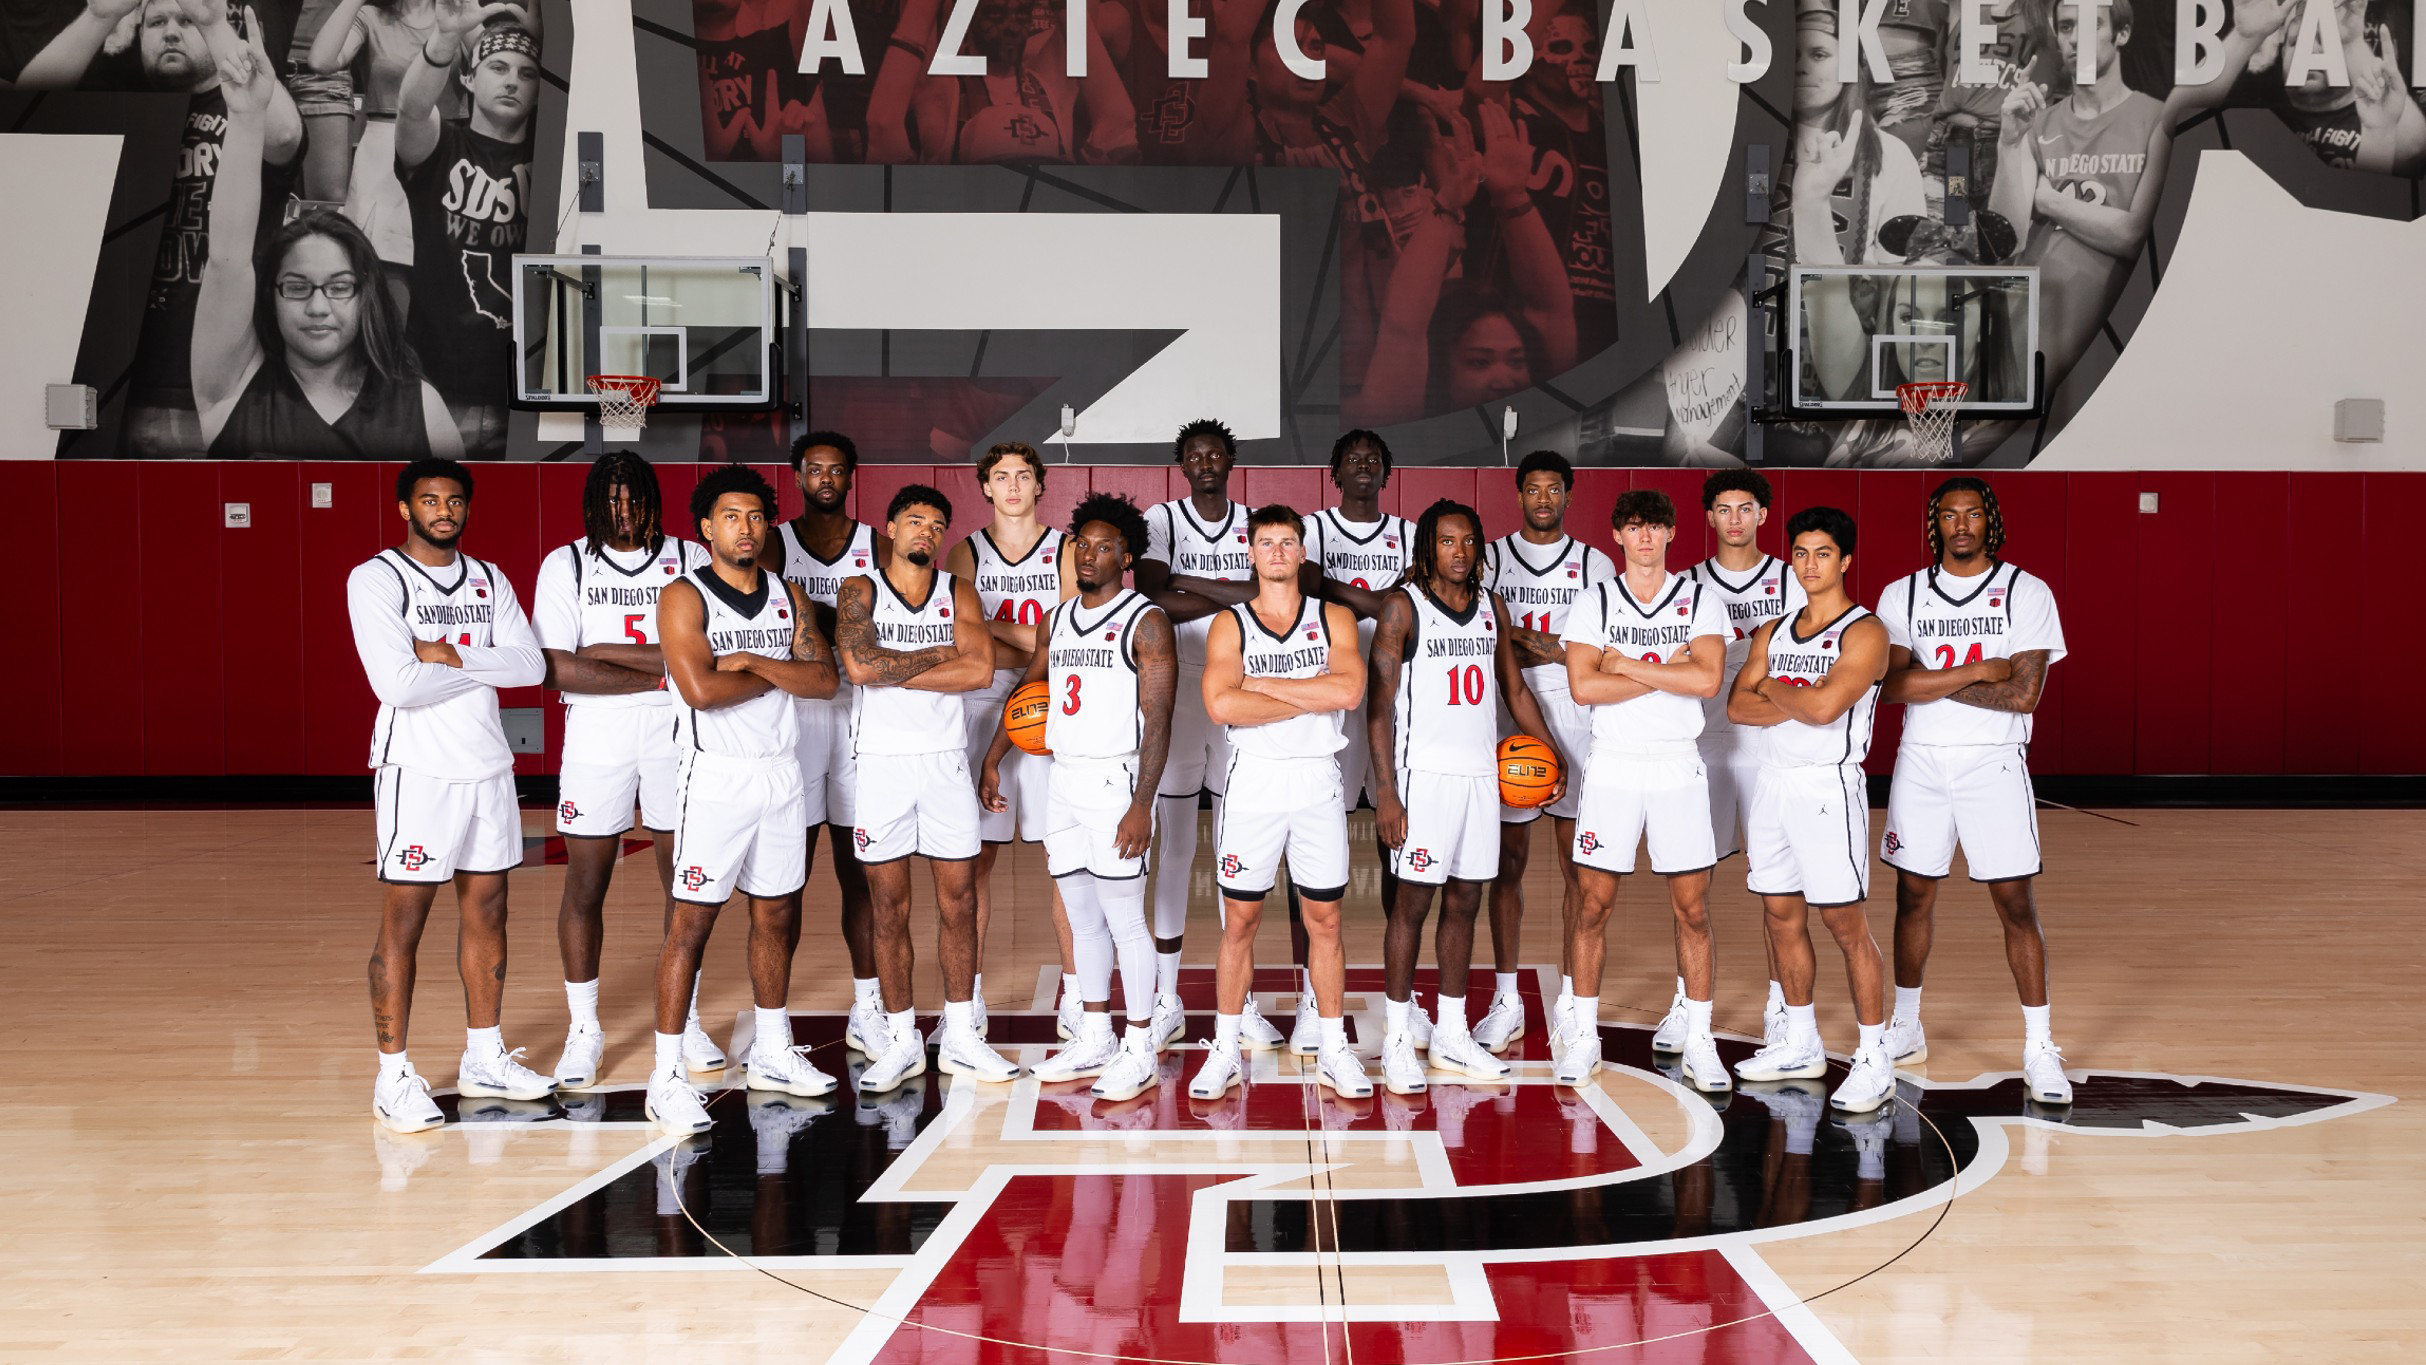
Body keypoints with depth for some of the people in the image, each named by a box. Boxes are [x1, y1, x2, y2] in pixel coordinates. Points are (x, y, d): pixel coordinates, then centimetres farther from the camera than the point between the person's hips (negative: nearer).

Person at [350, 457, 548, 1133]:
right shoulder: (376, 579, -8)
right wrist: (484, 665, -9)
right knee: (403, 924, -3)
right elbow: (397, 682, -20)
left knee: (486, 911, 12)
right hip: (418, 770, -6)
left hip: (488, 766, 6)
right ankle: (393, 1077, 3)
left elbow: (531, 665, -2)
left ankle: (483, 1057, 24)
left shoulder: (489, 581, 11)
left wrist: (451, 656, -14)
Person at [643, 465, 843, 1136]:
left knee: (777, 915, 14)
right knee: (692, 921, -6)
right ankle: (666, 1076, -3)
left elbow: (824, 678, 0)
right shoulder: (684, 596, -8)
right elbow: (701, 688, -21)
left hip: (781, 773, 6)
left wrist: (752, 662, -14)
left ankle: (772, 1053, 28)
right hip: (717, 775, -6)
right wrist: (779, 676, -8)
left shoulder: (788, 597, 10)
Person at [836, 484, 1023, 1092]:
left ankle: (960, 1036, 13)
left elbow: (981, 669, -8)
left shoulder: (958, 594, 7)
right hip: (880, 761, -2)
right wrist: (940, 654, -8)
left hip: (945, 759, 2)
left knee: (958, 901, 4)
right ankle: (901, 1042, 11)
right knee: (889, 907, 3)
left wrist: (892, 671, -11)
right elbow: (860, 665, -16)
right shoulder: (859, 591, 1)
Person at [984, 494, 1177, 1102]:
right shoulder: (1058, 619, 13)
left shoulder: (1145, 622, -7)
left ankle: (1140, 1051, 4)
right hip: (1061, 779, 7)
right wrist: (993, 760, 18)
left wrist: (1142, 804, -19)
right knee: (1083, 922, 12)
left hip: (1115, 780, -7)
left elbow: (1158, 720, -12)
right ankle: (1094, 1039, 21)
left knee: (1125, 922, -4)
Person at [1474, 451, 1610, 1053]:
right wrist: (1530, 643, -12)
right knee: (1507, 863, 3)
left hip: (1576, 725, 0)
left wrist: (1555, 651, -12)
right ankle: (1506, 1002, 10)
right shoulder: (1491, 559, 7)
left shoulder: (1595, 565, 7)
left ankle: (1571, 998, 10)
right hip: (1508, 725, 0)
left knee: (1577, 864, 2)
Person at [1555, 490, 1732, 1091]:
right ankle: (1583, 1036, 12)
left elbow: (1707, 679, -13)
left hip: (1679, 766, 0)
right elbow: (1583, 687, -11)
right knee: (1593, 904, 1)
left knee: (1692, 908, 2)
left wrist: (1625, 664, -13)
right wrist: (1666, 670, -11)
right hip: (1612, 765, 0)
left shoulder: (1701, 601, 3)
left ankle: (1698, 1042, 11)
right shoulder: (1593, 605, 3)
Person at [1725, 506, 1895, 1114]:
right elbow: (1738, 705, 2)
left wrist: (1774, 689, -5)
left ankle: (1875, 1060, 1)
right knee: (1782, 915, 12)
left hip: (1828, 786, -7)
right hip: (1772, 783, 7)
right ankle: (1801, 1046, 24)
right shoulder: (1773, 631, 13)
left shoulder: (1864, 632, -9)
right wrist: (1799, 702, -12)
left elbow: (1825, 707, -22)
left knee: (1845, 921, -5)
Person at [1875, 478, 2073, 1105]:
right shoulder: (1902, 595, 4)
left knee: (2015, 903, -3)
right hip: (1920, 763, 3)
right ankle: (1906, 1030, 25)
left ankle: (2039, 1048, 4)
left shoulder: (2027, 593, -3)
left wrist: (1931, 682, -12)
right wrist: (1980, 671, -15)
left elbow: (2025, 694, -13)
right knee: (1914, 895, 10)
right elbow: (1893, 684, -9)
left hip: (1995, 764, -2)